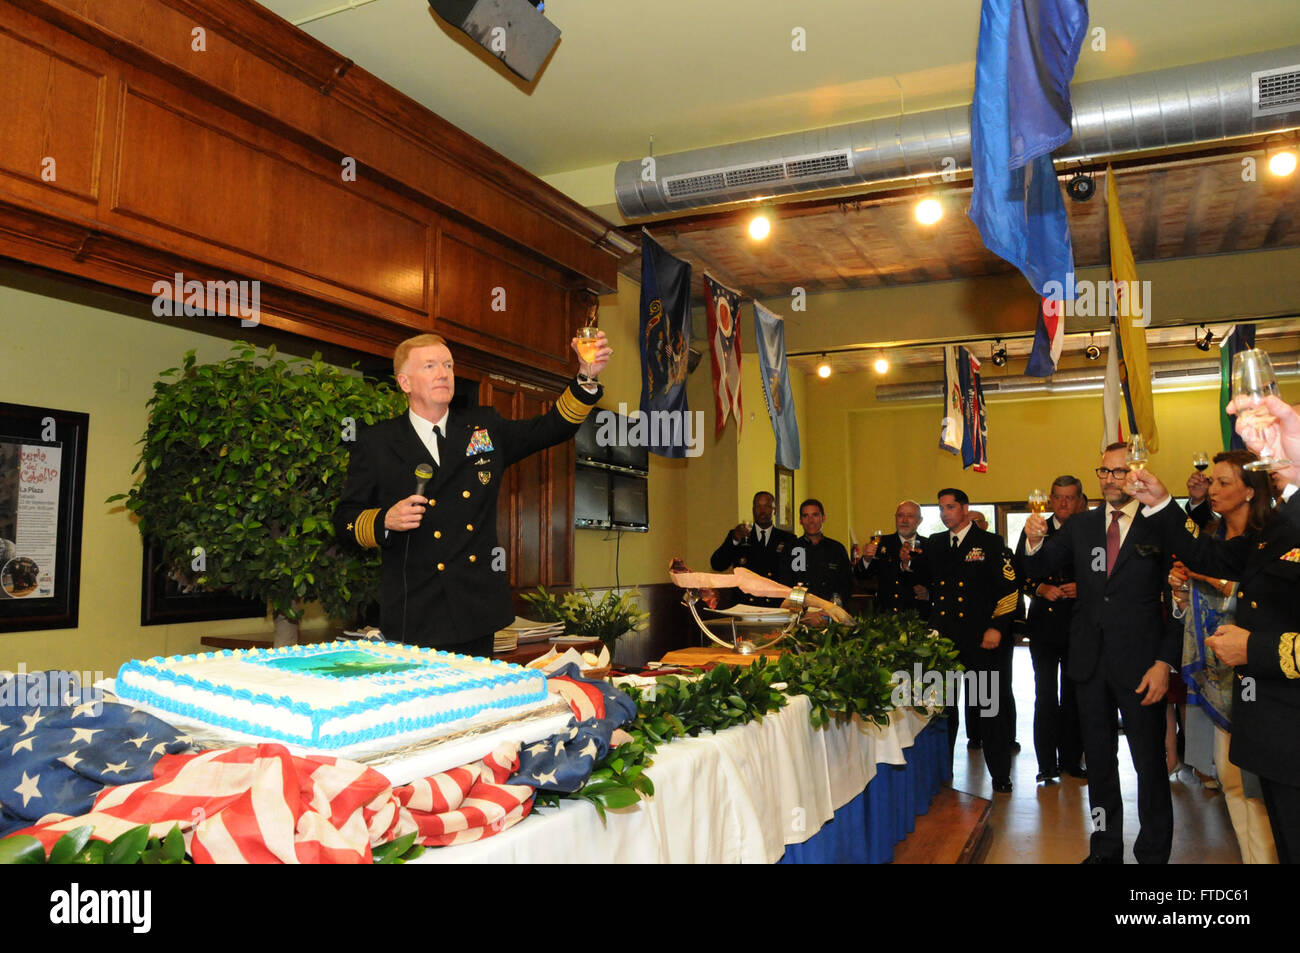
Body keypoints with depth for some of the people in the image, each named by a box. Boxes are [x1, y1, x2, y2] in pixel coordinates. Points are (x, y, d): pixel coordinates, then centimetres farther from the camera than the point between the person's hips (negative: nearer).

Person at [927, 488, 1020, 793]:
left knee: (989, 706, 3)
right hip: (942, 638, 4)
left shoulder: (991, 543, 1)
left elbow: (1009, 587, -4)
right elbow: (927, 584, 19)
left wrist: (997, 627, -11)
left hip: (981, 640, -3)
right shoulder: (934, 544, 13)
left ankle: (1000, 774, 15)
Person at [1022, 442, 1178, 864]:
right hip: (1090, 660, 4)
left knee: (1150, 763, 7)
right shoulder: (1080, 526, 7)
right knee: (1098, 759, 16)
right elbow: (1039, 570, 4)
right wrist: (1034, 544, -18)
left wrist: (1166, 661, -14)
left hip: (1140, 664, -4)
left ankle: (1153, 852, 25)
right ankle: (1106, 847, 32)